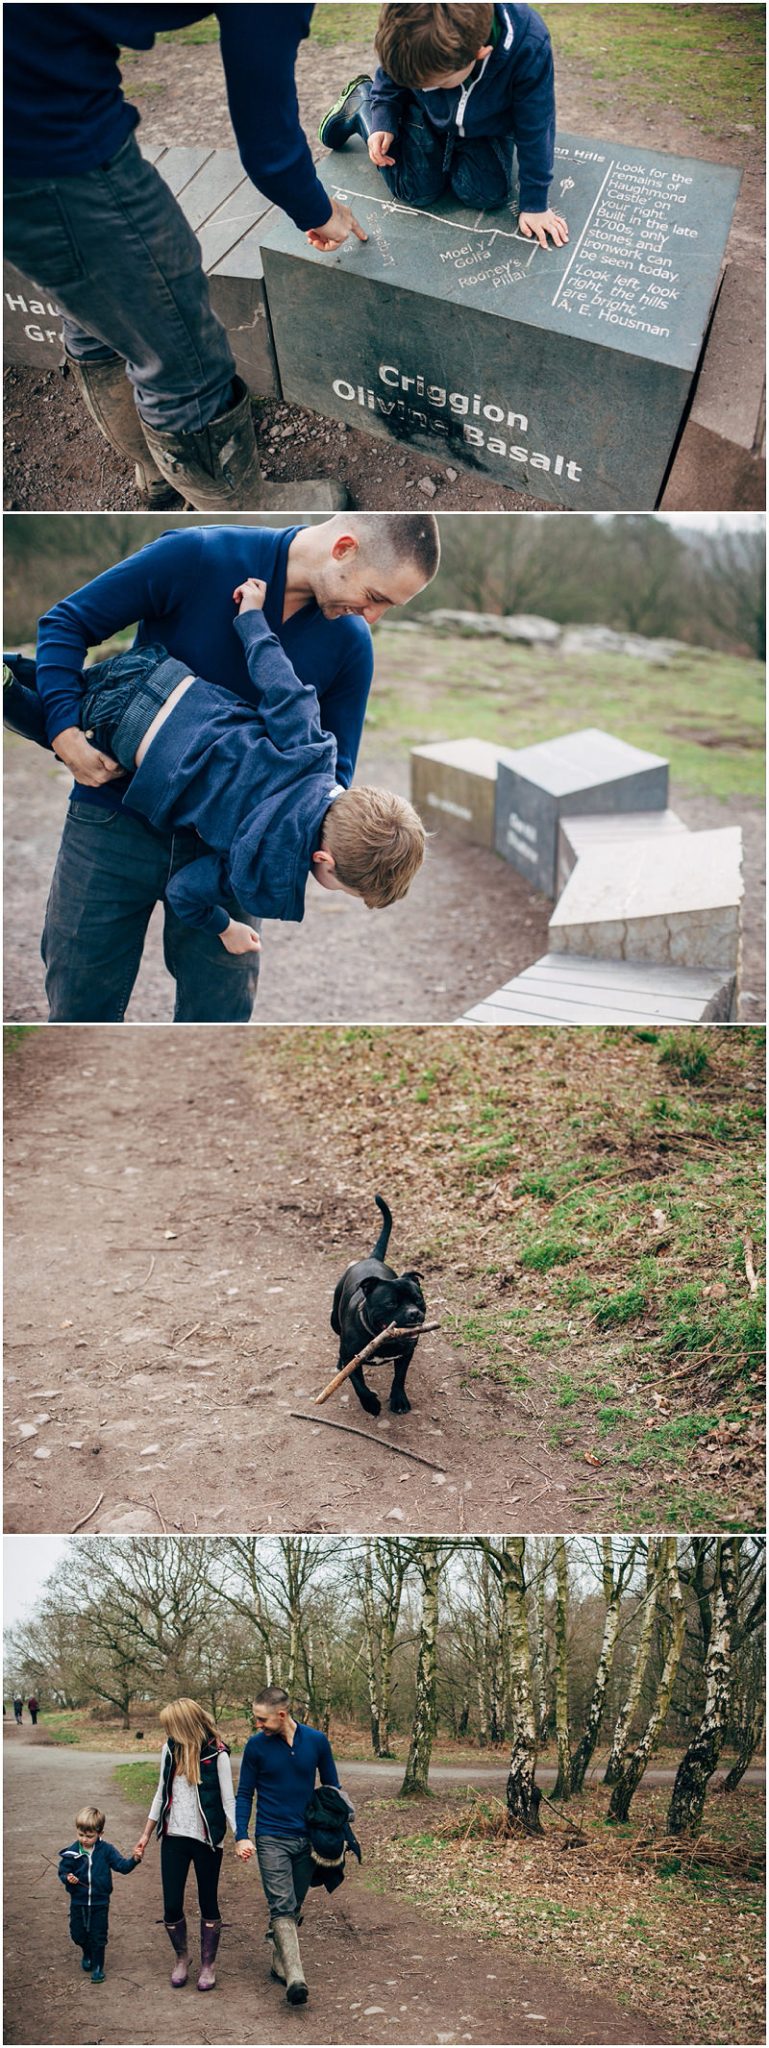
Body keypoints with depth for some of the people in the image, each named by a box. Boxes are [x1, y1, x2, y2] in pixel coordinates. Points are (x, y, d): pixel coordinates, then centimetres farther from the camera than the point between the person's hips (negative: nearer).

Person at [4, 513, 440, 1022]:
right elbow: (66, 623, -6)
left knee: (219, 1016, 4)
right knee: (82, 1007, 5)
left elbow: (333, 768, 5)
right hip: (116, 822, -2)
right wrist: (65, 732, -19)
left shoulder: (350, 643, -5)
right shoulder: (199, 557, -15)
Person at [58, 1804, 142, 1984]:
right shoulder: (72, 1852, -10)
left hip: (100, 1903, -2)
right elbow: (63, 1871, -3)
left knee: (98, 1936, 4)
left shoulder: (106, 1850, -10)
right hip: (78, 1902, 2)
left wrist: (134, 1859, -29)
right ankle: (87, 1955, 44)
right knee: (78, 1934, 14)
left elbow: (122, 1866, -10)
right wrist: (67, 1878, -25)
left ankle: (98, 1967, 22)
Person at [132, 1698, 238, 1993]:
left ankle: (208, 1965, 25)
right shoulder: (171, 1749, 2)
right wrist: (146, 1834, 15)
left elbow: (228, 1800, -9)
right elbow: (162, 1793, 12)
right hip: (173, 1836, 4)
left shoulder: (217, 1755, -13)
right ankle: (181, 1958, 30)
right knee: (171, 1906, 5)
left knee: (208, 1904, 8)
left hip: (207, 1839, -4)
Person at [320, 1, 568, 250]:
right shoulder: (410, 36, -37)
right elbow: (390, 78, -10)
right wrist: (383, 123, -22)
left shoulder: (529, 48, -42)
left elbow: (534, 130, -27)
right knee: (418, 191, -4)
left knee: (488, 194, -14)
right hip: (427, 116, 0)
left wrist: (535, 205, -20)